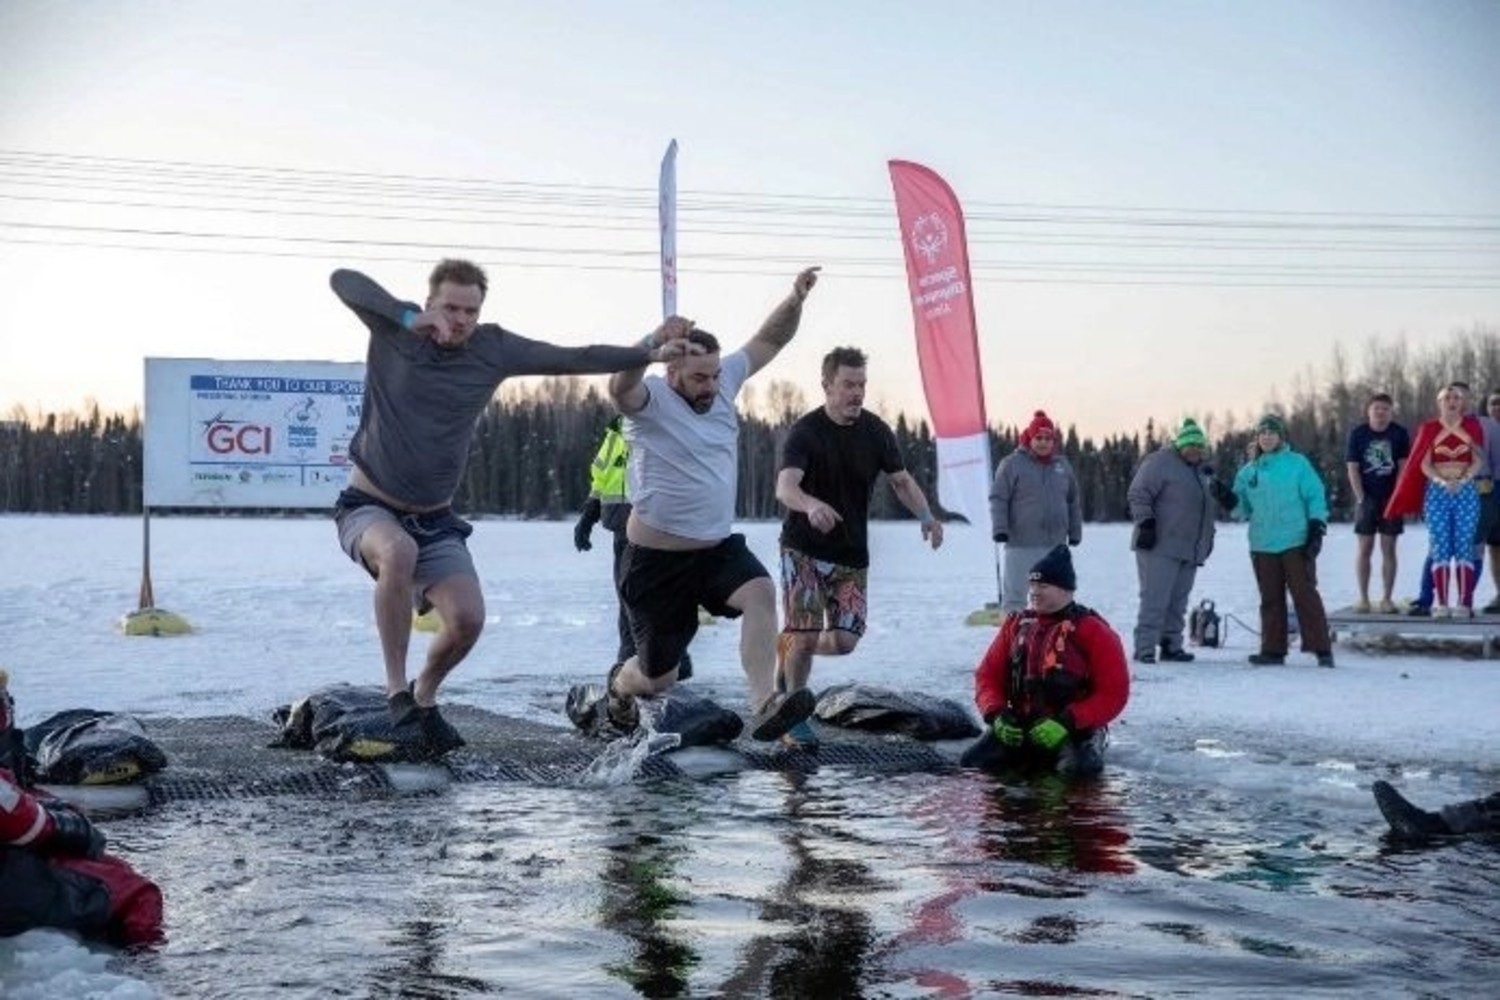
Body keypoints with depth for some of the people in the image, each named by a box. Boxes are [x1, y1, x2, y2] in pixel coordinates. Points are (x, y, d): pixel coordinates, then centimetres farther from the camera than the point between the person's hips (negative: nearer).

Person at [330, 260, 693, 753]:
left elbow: (574, 358, -1)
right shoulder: (393, 329, -10)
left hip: (435, 520, 4)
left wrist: (647, 353, -4)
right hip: (369, 507, -3)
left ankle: (424, 695, 19)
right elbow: (343, 281, -25)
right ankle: (396, 688, -22)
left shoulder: (493, 349, -3)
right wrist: (407, 318, -35)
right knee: (399, 552, -37)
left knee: (467, 620, -13)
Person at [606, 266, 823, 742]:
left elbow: (769, 340, 7)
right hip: (657, 559, -4)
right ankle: (619, 684, 46)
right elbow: (619, 386, -40)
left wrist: (795, 299, -12)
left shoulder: (725, 381, 2)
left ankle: (763, 707, -36)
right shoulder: (650, 399, -17)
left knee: (761, 592, -30)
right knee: (658, 678, 9)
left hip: (718, 547, 5)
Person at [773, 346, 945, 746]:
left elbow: (901, 480, 11)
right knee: (805, 636, -12)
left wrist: (925, 515, -8)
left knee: (845, 640, -2)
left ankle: (787, 648, 30)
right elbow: (785, 487, -30)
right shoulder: (805, 432, -16)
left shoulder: (876, 431, -1)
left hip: (851, 553, 4)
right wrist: (811, 505, -52)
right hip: (804, 548, -4)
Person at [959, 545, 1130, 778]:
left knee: (1077, 770, -34)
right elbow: (988, 674, 12)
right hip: (1018, 726, 5)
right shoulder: (1017, 625, 8)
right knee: (971, 762, -13)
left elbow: (1113, 693, -11)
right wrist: (996, 714, -9)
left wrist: (1067, 723, -22)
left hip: (1074, 730, -4)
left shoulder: (1092, 631, -6)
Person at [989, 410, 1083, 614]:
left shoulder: (1063, 466, 12)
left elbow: (1074, 502, 19)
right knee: (1014, 596, -3)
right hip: (1020, 544, -5)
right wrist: (1000, 528, -16)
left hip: (1055, 544, 5)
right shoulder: (1012, 464, -4)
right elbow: (998, 499, -7)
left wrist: (1075, 532, 17)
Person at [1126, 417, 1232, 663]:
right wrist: (1146, 523, -19)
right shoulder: (1160, 462, -6)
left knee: (1178, 602, 10)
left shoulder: (1202, 471, 20)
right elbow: (1137, 494, -12)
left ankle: (1171, 646, 17)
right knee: (1155, 600, -11)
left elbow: (1209, 507, 32)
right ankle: (1144, 649, -10)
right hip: (1160, 547, -8)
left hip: (1190, 550, 8)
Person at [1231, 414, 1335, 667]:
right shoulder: (1248, 471, 13)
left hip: (1296, 543, -4)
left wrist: (1316, 527, -9)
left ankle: (1321, 648, -5)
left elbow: (1316, 496, -1)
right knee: (1271, 598, 7)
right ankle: (1273, 649, 12)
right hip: (1262, 546, 4)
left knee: (1305, 594, -7)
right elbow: (1242, 508, 17)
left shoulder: (1298, 463, 2)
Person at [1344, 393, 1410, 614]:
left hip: (1391, 498, 0)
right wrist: (1361, 498, -9)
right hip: (1366, 498, 0)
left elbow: (1403, 467, 1)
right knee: (1364, 548, 0)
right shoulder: (1357, 434, 1)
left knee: (1388, 549, 1)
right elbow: (1352, 469, -1)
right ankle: (1363, 598, 4)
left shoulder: (1400, 434, 1)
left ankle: (1387, 598, 5)